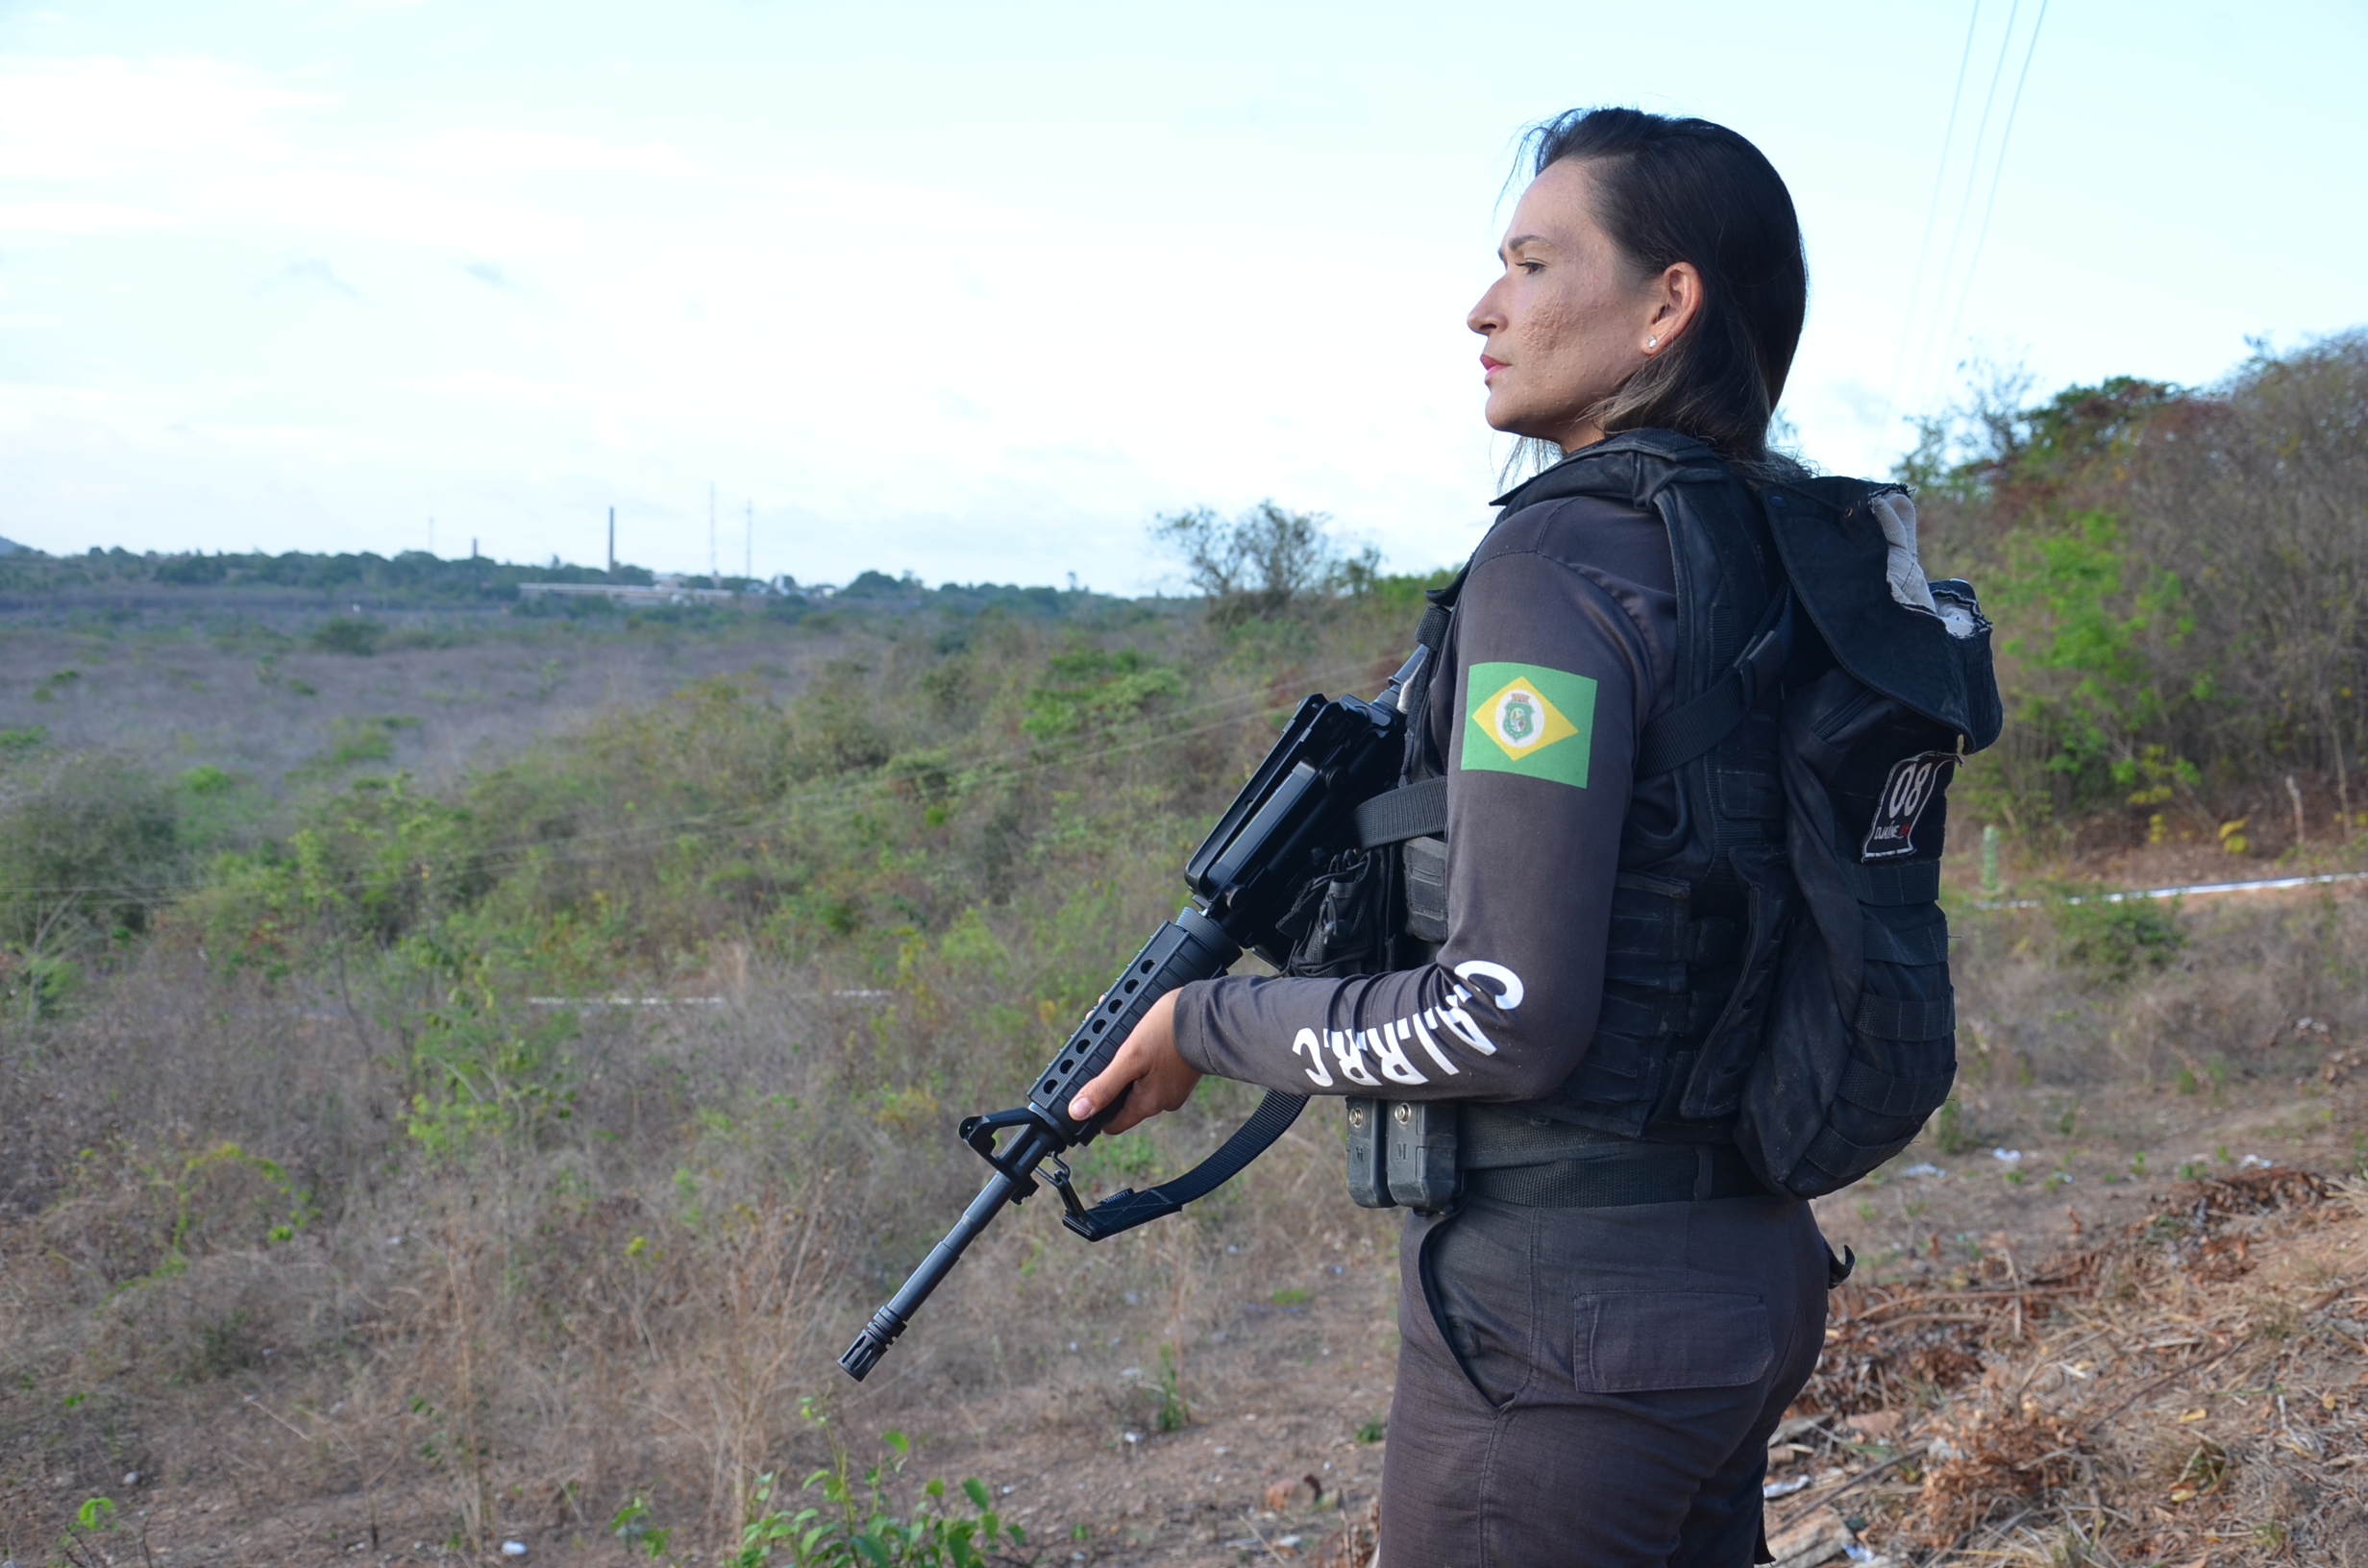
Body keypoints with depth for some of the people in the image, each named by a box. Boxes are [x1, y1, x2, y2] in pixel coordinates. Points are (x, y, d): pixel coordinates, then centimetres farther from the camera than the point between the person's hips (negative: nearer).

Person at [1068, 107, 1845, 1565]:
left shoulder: (1563, 558, -18)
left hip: (1563, 1322, -9)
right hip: (1747, 1281, 9)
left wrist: (1211, 1022, -9)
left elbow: (1507, 1015, -22)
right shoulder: (1776, 557, 9)